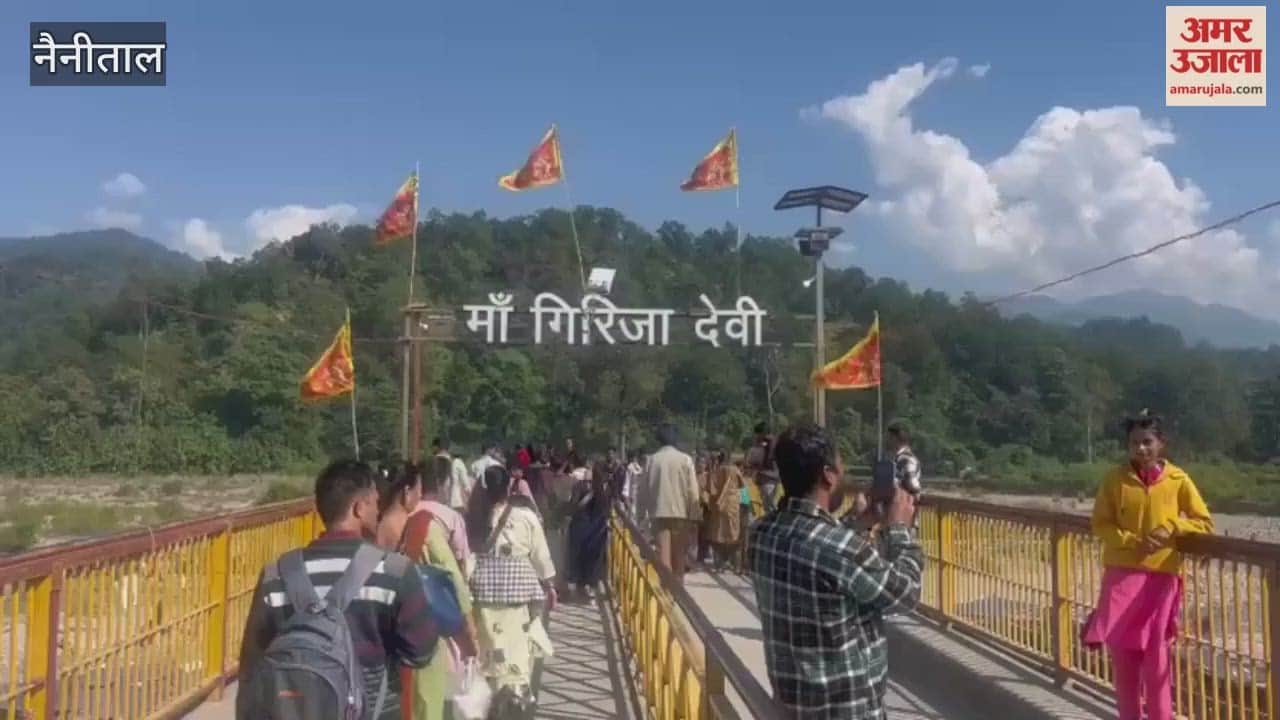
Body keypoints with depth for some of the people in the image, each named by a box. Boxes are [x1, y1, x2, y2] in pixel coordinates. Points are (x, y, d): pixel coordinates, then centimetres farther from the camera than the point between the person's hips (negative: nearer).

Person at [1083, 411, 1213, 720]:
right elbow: (1100, 524, 1)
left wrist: (1172, 528, -13)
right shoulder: (1115, 478, -1)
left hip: (1161, 575, 0)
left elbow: (1204, 523, 4)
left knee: (1156, 654, 5)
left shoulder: (1178, 480, -1)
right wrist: (1133, 541, -15)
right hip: (1122, 572, 1)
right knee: (1122, 650, 4)